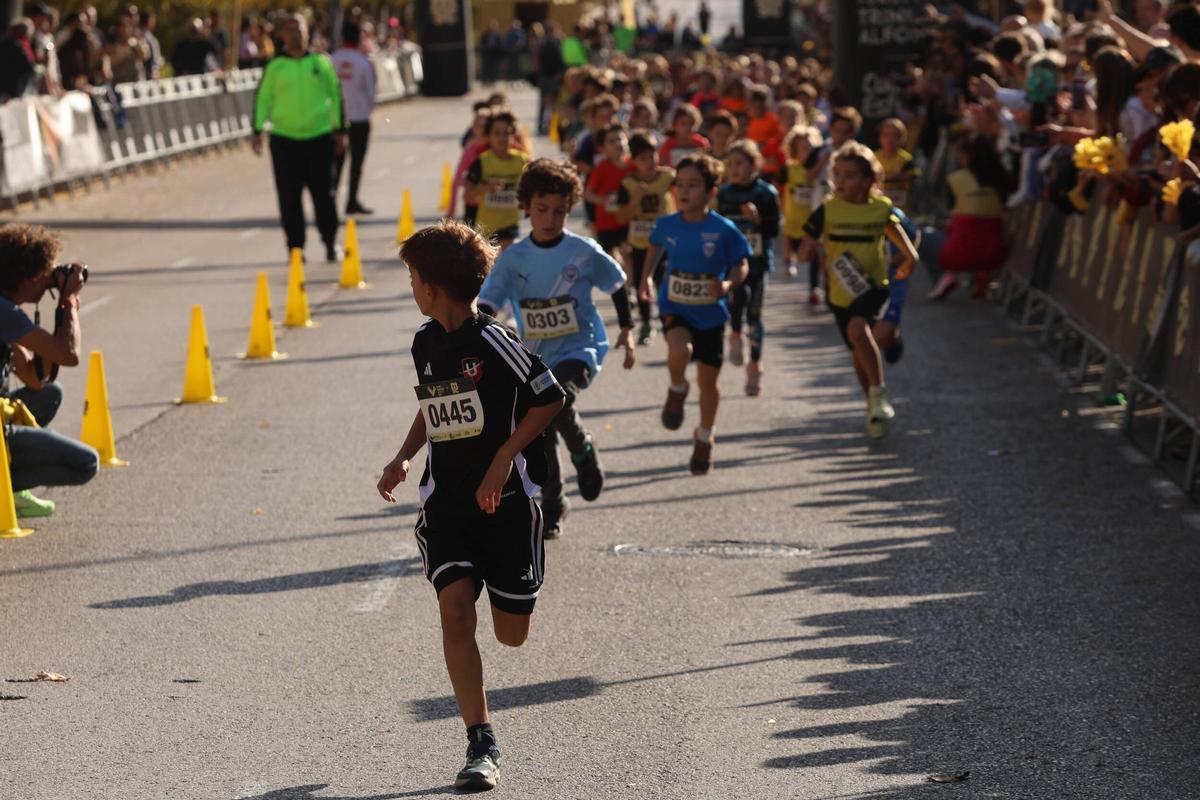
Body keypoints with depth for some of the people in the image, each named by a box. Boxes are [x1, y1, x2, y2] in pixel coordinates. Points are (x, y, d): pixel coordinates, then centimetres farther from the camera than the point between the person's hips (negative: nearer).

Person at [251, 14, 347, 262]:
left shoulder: (321, 62, 5)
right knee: (289, 198, 1)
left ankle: (330, 242, 16)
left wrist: (340, 130, 8)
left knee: (323, 193, 3)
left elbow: (336, 95, 10)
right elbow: (262, 99, 4)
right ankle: (295, 246, 10)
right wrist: (258, 131, -6)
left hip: (319, 137, 0)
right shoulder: (274, 67, 3)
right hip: (284, 139, 0)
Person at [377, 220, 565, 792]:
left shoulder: (493, 341, -13)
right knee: (455, 610, -17)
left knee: (512, 635, 3)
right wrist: (403, 458, 8)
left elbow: (550, 399, -9)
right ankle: (481, 745, -14)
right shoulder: (425, 343, 8)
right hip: (445, 502, 4)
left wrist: (504, 459, -16)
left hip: (505, 502, -4)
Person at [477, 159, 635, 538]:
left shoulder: (583, 252, -7)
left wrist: (627, 330, 10)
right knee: (541, 436, 8)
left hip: (579, 349, -3)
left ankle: (583, 451, -3)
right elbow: (487, 304, -7)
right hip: (536, 358, 3)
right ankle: (551, 506, 27)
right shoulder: (513, 258, -4)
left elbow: (617, 284, 9)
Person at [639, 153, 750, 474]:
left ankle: (705, 437, 35)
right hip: (674, 308, 0)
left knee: (708, 381, 9)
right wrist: (645, 279, 16)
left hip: (710, 312, 0)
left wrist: (728, 284, -25)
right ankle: (677, 390, 2)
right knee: (679, 350, -32)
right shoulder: (667, 225, -6)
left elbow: (741, 266, -5)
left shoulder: (724, 230, -14)